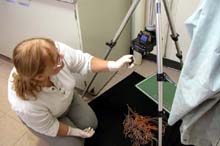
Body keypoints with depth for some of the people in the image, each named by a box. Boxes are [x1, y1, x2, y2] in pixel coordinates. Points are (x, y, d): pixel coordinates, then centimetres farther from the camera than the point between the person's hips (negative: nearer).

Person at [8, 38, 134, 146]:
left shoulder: (54, 50, -38)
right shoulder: (26, 106, -43)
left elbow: (84, 62, -21)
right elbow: (50, 128, -23)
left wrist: (114, 65, -31)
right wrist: (75, 132, -10)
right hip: (45, 119, -3)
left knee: (91, 123, 10)